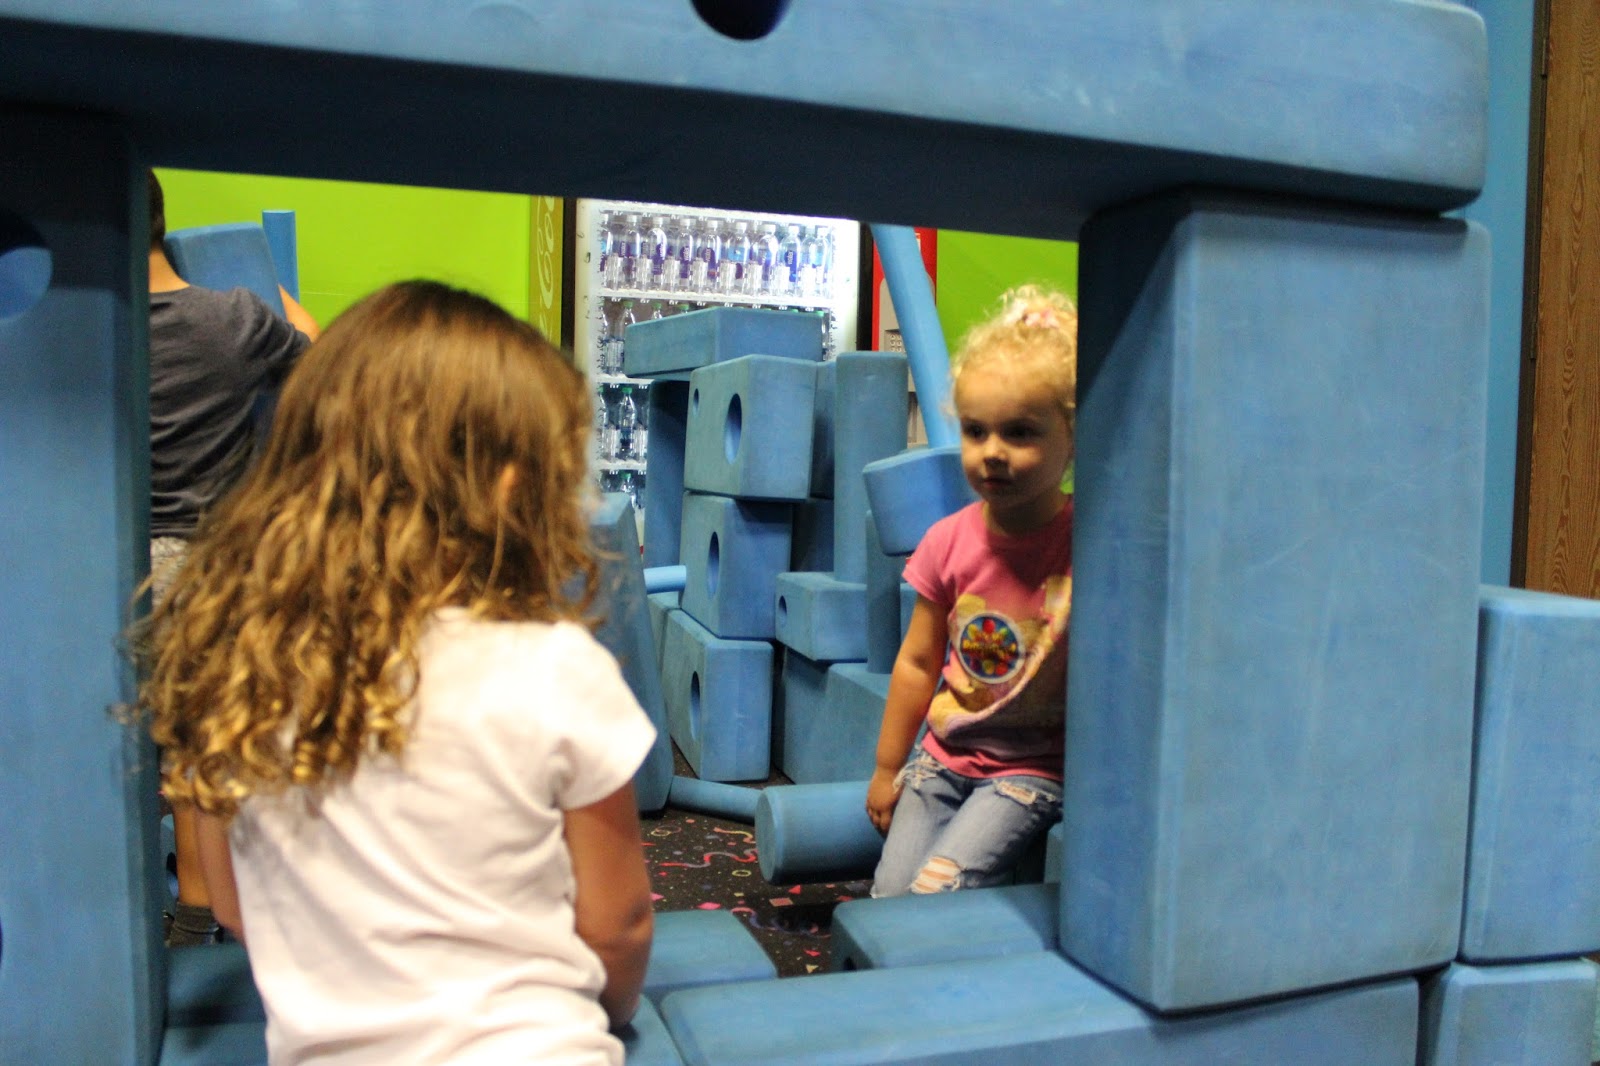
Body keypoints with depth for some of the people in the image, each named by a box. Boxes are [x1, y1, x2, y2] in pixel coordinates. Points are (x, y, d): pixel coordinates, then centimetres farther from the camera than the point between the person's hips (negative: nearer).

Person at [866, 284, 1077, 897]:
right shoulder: (949, 541, -5)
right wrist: (886, 769, 9)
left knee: (937, 890, -17)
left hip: (1033, 770, -4)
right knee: (889, 891, -3)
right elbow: (917, 662, 4)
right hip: (944, 755, 4)